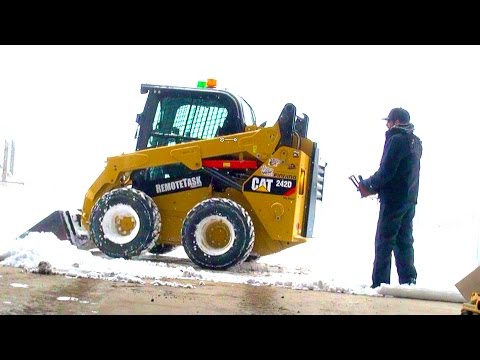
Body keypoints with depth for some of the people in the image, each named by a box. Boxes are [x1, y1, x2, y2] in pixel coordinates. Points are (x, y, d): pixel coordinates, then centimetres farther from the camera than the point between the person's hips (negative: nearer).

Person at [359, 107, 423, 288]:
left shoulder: (396, 140, -14)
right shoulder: (415, 142, 14)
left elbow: (386, 172, -19)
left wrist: (368, 184, -4)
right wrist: (374, 186, 11)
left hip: (393, 199, -8)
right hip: (410, 199, 8)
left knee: (384, 241, -4)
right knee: (405, 241, 12)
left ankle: (379, 283, -4)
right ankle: (408, 280, 11)